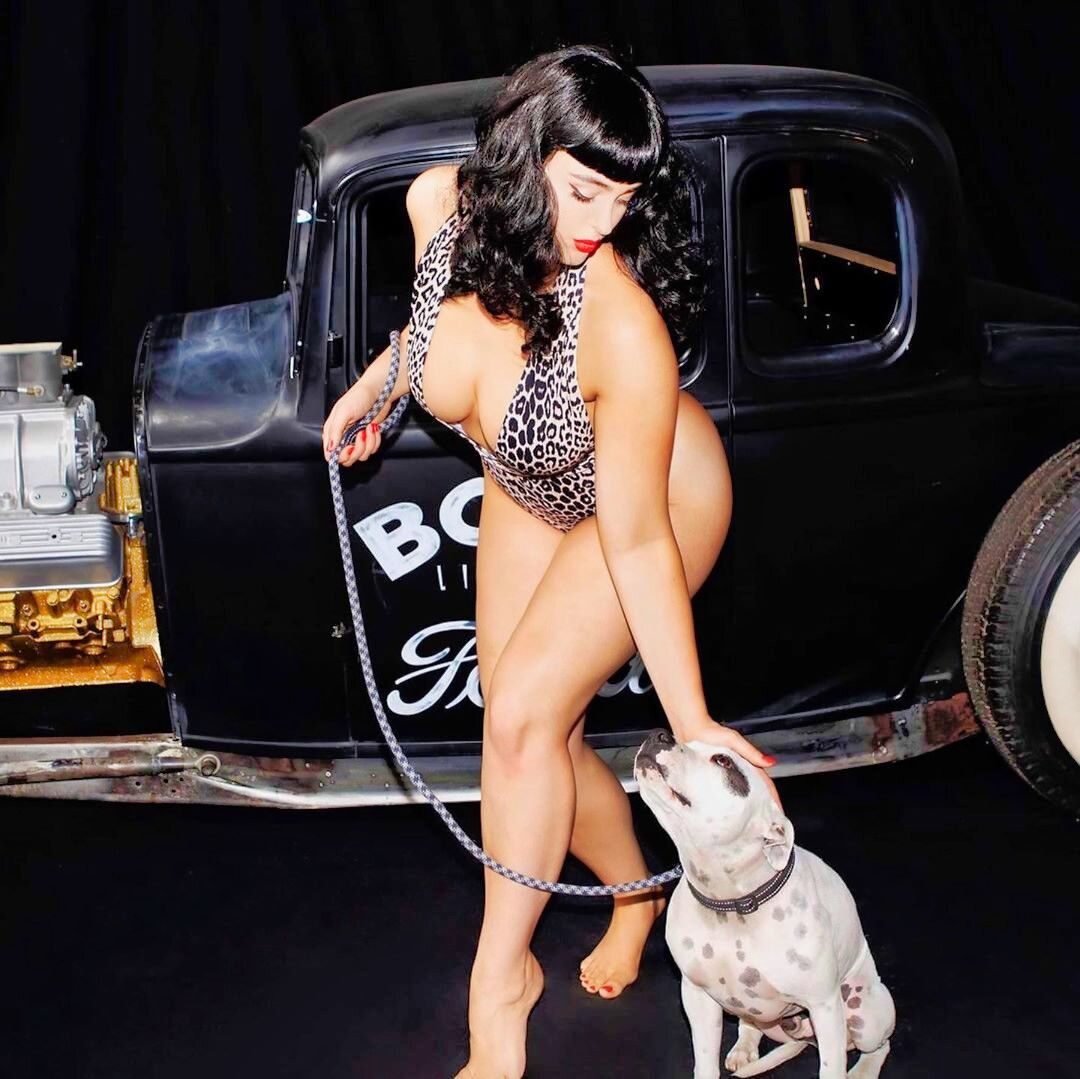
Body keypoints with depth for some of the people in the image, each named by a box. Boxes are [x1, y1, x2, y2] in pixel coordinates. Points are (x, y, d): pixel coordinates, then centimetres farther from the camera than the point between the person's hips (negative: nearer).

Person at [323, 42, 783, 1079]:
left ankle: (498, 990, 5)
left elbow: (636, 540, -33)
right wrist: (380, 379, 7)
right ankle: (636, 891, 35)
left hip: (661, 495, -6)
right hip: (530, 491, 6)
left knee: (523, 715, -15)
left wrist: (692, 722, -29)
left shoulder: (622, 324, -41)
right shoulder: (439, 204, -26)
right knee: (534, 733, 7)